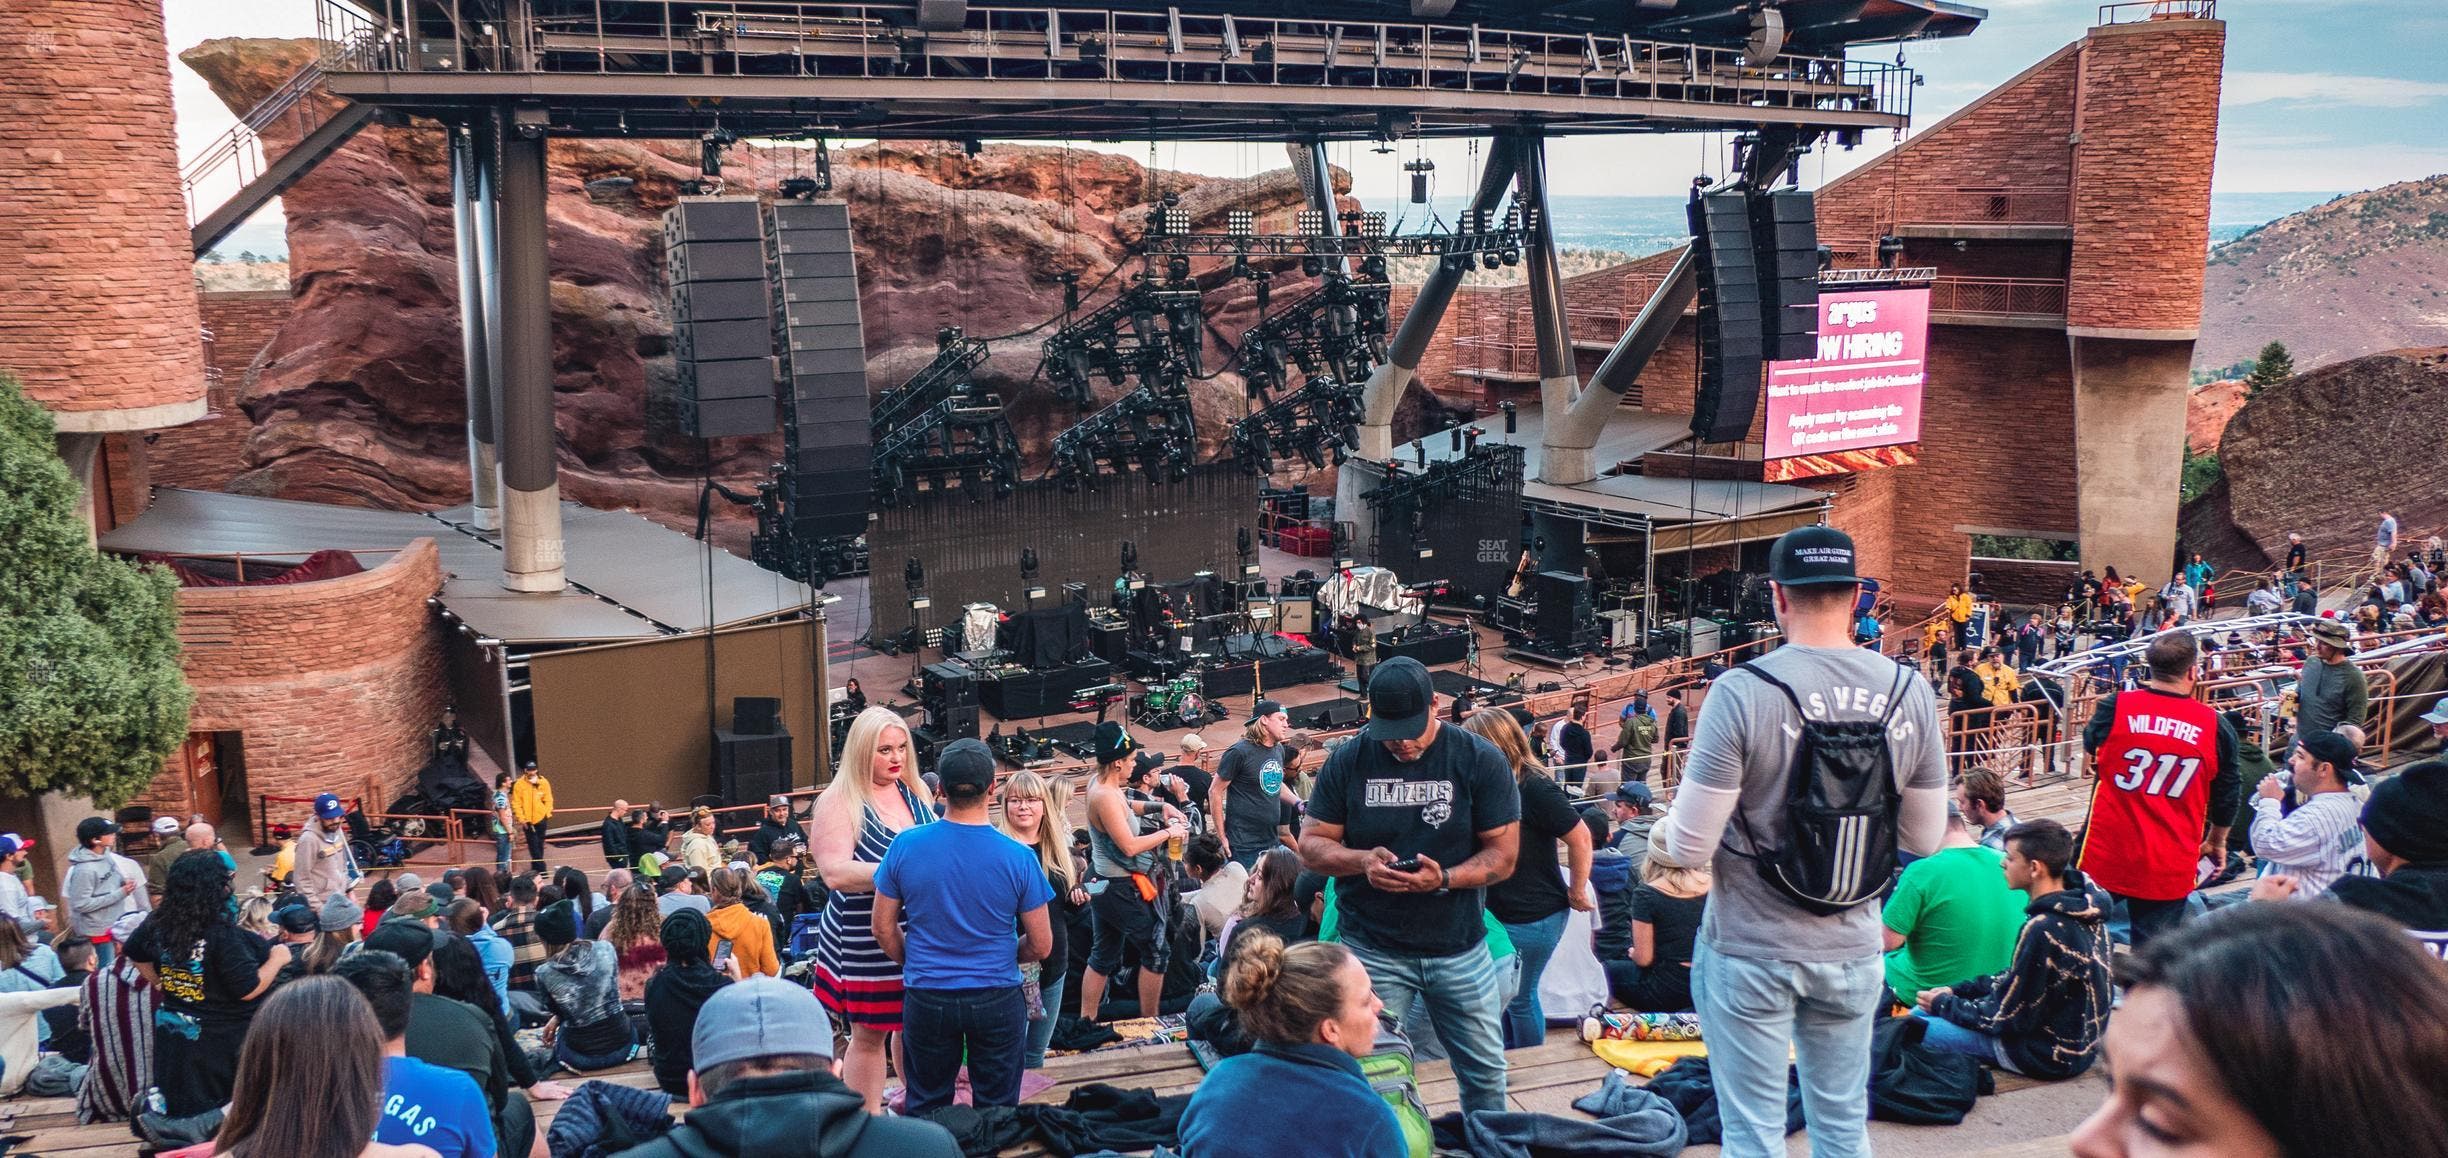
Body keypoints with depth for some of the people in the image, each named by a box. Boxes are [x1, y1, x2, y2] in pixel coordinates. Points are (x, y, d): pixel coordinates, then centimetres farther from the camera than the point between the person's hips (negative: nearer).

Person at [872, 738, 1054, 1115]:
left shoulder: (905, 846, -11)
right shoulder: (1018, 858, -14)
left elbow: (884, 929, -1)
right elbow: (1041, 946, -6)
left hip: (926, 998, 1)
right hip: (998, 998, -1)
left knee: (926, 1110, 16)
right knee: (998, 1110, 13)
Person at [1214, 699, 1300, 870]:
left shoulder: (1279, 750, 10)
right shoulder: (1240, 752, -13)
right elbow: (1215, 792, -10)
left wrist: (1296, 801, 7)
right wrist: (1222, 837, -12)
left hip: (1271, 841, 7)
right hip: (1243, 844, -7)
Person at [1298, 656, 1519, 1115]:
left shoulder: (1480, 759, -6)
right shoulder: (1347, 761, -3)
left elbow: (1503, 853, -5)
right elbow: (1311, 845, 1)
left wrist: (1445, 878, -24)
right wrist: (1363, 860, -20)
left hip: (1460, 946, 1)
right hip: (1373, 950, 0)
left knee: (1485, 1072, 10)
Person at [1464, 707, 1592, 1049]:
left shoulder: (1535, 788, -20)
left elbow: (1580, 839, -19)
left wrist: (1577, 892, -11)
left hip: (1532, 917, -8)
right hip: (1499, 912, 8)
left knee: (1520, 996, 5)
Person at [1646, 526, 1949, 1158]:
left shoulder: (1743, 691, -18)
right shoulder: (1911, 692, -5)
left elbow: (1690, 848, -16)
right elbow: (1925, 838, 6)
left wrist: (1658, 837, 6)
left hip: (1751, 950, -4)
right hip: (1853, 949, 4)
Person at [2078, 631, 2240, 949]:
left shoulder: (2115, 707, -9)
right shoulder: (2215, 725, -3)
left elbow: (2091, 745, 13)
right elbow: (2227, 795, 10)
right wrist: (2217, 842, 27)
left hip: (2106, 853, -1)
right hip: (2170, 864, 1)